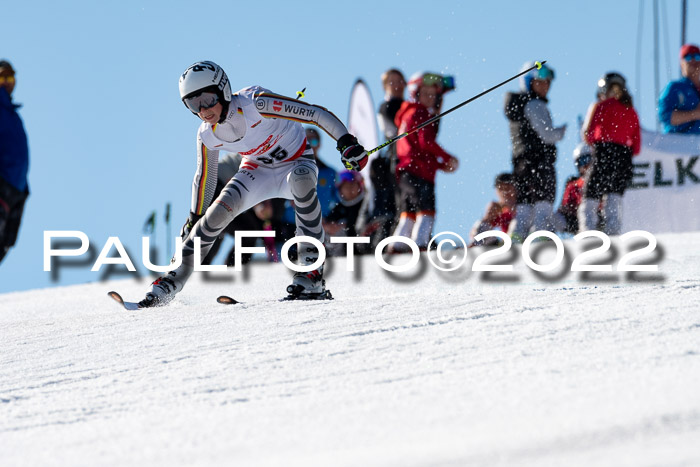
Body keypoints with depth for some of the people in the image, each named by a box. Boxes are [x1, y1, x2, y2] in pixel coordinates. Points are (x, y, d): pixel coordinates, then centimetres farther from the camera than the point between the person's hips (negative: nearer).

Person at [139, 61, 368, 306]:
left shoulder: (255, 104, -32)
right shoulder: (207, 135, -13)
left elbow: (316, 114, -30)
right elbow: (204, 177, 5)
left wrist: (346, 142, -39)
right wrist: (195, 218, 10)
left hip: (296, 163, -4)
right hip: (257, 171, 4)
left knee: (301, 180, -39)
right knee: (218, 212, -19)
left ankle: (312, 269, -34)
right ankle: (173, 280, -4)